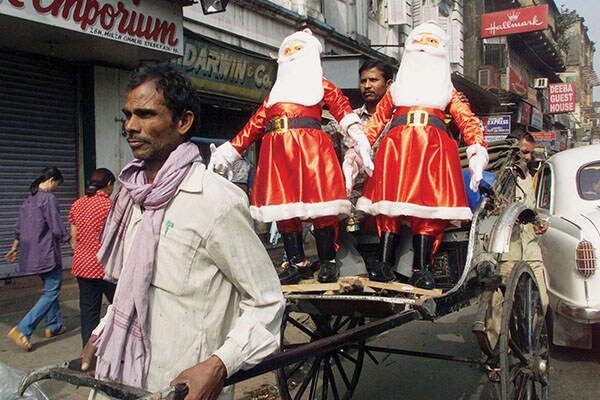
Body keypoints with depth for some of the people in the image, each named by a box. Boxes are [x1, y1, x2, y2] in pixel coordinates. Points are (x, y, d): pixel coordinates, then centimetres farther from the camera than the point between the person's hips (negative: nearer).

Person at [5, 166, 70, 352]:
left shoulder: (28, 199, 11)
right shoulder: (49, 198, -15)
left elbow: (19, 227, 18)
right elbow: (57, 228, -17)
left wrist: (15, 248, 28)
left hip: (31, 253, 9)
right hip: (47, 253, -9)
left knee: (50, 289, 20)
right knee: (51, 293, -4)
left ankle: (53, 326, 27)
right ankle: (22, 330, -11)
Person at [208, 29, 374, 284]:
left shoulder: (321, 85, 18)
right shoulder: (276, 92, 29)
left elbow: (341, 107, -1)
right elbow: (254, 124, 24)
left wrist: (357, 137, -20)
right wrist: (228, 152, 19)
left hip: (311, 148, -4)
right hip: (277, 153, 4)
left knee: (320, 206, -9)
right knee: (283, 206, -1)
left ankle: (327, 261, 1)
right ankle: (297, 262, 6)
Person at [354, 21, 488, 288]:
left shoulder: (447, 89, 25)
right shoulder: (396, 88, 28)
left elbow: (467, 121, 11)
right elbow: (376, 121, 21)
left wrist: (478, 151, -7)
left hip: (435, 148, -1)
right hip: (395, 146, 1)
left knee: (429, 205, -9)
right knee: (390, 201, -8)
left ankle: (422, 269, -9)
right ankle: (385, 263, -5)